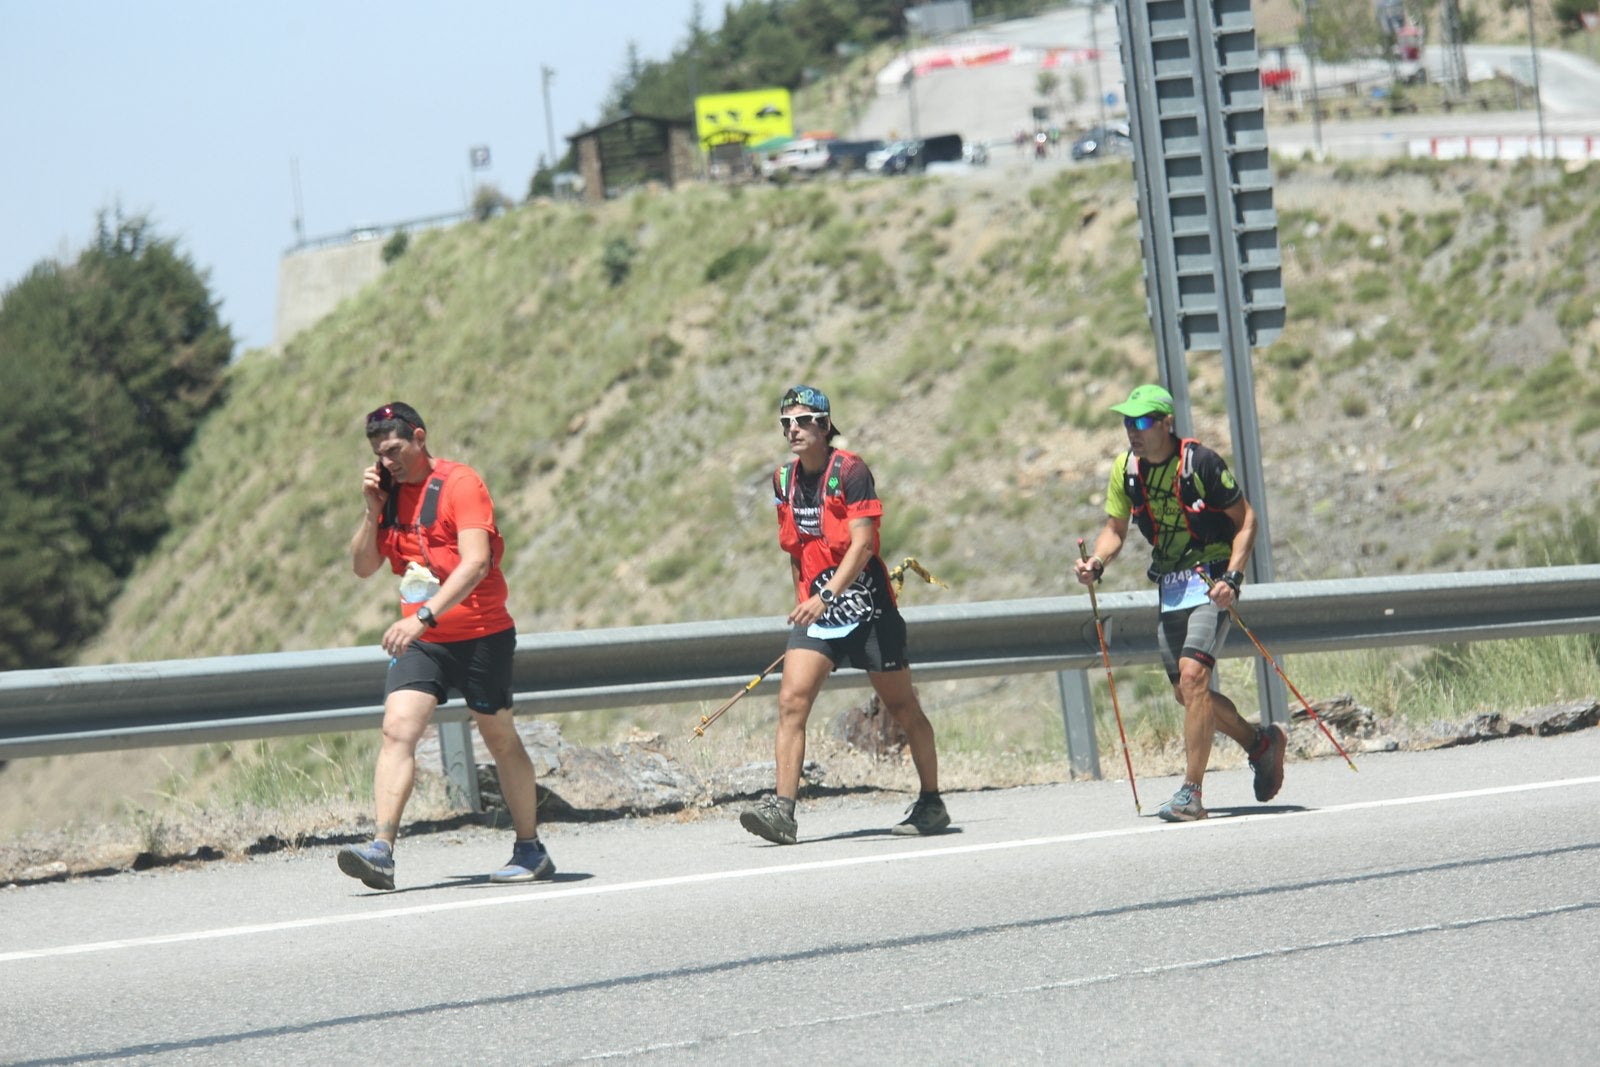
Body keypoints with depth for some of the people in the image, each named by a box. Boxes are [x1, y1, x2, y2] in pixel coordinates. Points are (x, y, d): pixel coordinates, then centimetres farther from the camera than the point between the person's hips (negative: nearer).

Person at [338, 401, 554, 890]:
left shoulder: (460, 483, -12)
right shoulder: (391, 493, 9)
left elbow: (476, 562, -23)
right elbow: (363, 567, 11)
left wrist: (425, 615, -31)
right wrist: (372, 510, -4)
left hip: (480, 636, -5)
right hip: (421, 641, 5)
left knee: (500, 739, 7)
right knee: (397, 729, -14)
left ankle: (531, 850, 21)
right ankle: (381, 851, -23)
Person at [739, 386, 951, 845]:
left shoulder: (850, 471, -13)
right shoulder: (784, 480, 6)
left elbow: (862, 544, -21)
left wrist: (827, 597, -31)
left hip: (863, 602, -5)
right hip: (815, 607, 5)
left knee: (902, 708, 8)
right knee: (791, 701, -13)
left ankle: (932, 803, 22)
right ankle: (782, 809, -18)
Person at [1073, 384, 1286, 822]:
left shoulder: (1200, 462, -16)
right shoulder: (1126, 470, 1)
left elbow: (1246, 520, -9)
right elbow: (1115, 528, 11)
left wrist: (1232, 578, -21)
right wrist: (1097, 563, -10)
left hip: (1211, 581, -7)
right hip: (1169, 587, 7)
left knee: (1193, 675, -21)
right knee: (1187, 694, 9)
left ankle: (1191, 793, -19)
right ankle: (1262, 743, 34)